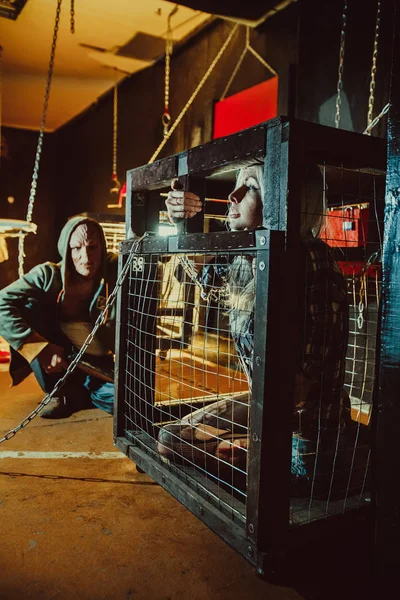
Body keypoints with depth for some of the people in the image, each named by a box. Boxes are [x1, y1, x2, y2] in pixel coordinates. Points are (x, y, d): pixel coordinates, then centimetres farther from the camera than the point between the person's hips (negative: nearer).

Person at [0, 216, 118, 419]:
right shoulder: (49, 274, -16)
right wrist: (41, 348, -31)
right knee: (27, 307, -23)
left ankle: (81, 390, 5)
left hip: (101, 363, -1)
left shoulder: (116, 270, -15)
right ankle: (62, 391, -10)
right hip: (60, 358, 1)